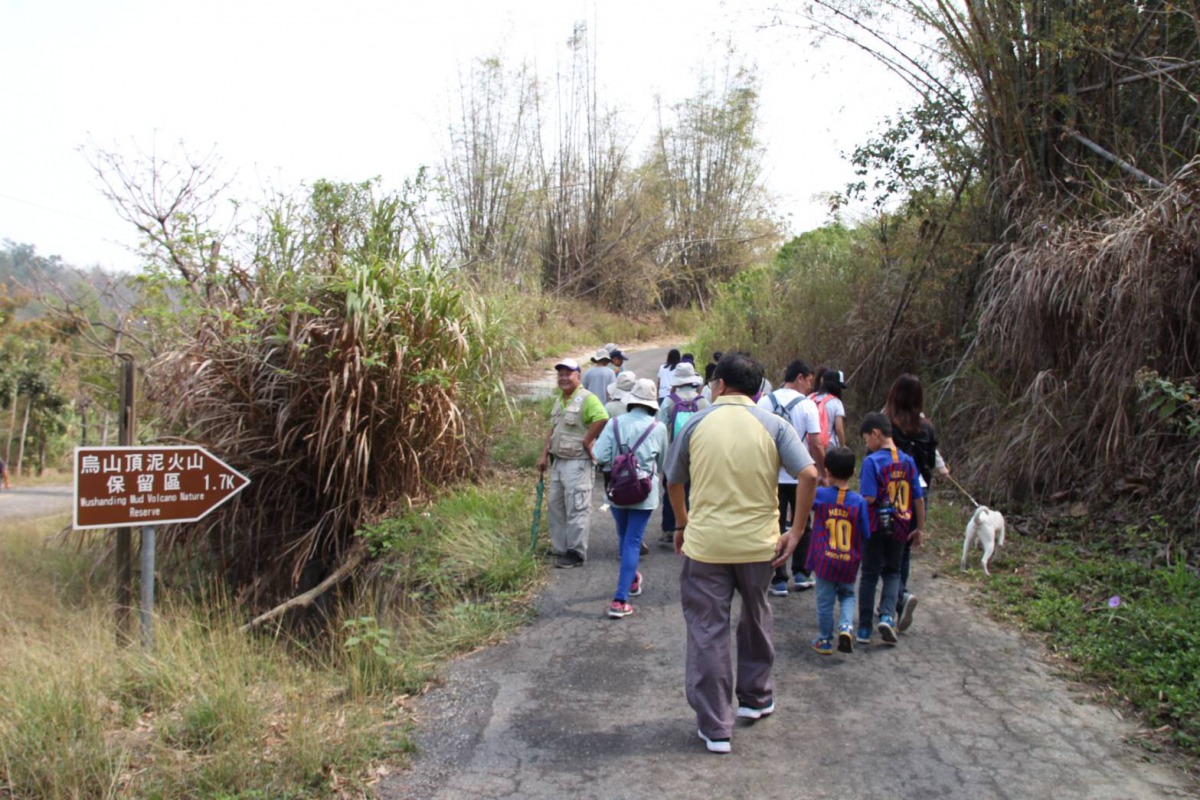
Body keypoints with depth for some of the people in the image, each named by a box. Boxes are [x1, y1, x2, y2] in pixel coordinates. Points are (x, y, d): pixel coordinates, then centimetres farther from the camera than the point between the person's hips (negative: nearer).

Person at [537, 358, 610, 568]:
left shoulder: (587, 398, -13)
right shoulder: (558, 400, 15)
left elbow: (602, 419, -29)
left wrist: (586, 442, -20)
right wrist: (544, 455, 15)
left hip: (577, 463, -9)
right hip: (558, 461, 9)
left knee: (576, 509, -5)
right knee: (556, 506, 12)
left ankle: (576, 553, 2)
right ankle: (560, 548, 22)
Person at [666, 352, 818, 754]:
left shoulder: (696, 424, 0)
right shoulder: (774, 425, -1)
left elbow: (673, 482, 8)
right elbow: (808, 475, -12)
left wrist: (682, 525, 23)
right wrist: (796, 532, -4)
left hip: (705, 544, -1)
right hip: (758, 544, 2)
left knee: (707, 633, 7)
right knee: (756, 621, 24)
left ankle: (715, 728, 12)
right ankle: (756, 699, 39)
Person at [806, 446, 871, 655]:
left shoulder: (820, 495, -11)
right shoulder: (859, 501, -9)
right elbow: (865, 534, -4)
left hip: (825, 561, -1)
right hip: (849, 563, 1)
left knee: (825, 601, 11)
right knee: (847, 595, 23)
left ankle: (824, 641, 21)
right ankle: (846, 626, 0)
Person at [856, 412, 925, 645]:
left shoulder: (872, 461, -15)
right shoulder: (908, 461, 0)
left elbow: (869, 498, -22)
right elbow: (919, 499, 3)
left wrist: (859, 489, -1)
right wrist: (920, 528, 12)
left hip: (876, 527, -3)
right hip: (900, 527, 3)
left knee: (870, 574, 9)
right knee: (892, 572, 17)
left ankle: (864, 629, 14)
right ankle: (887, 616, -4)